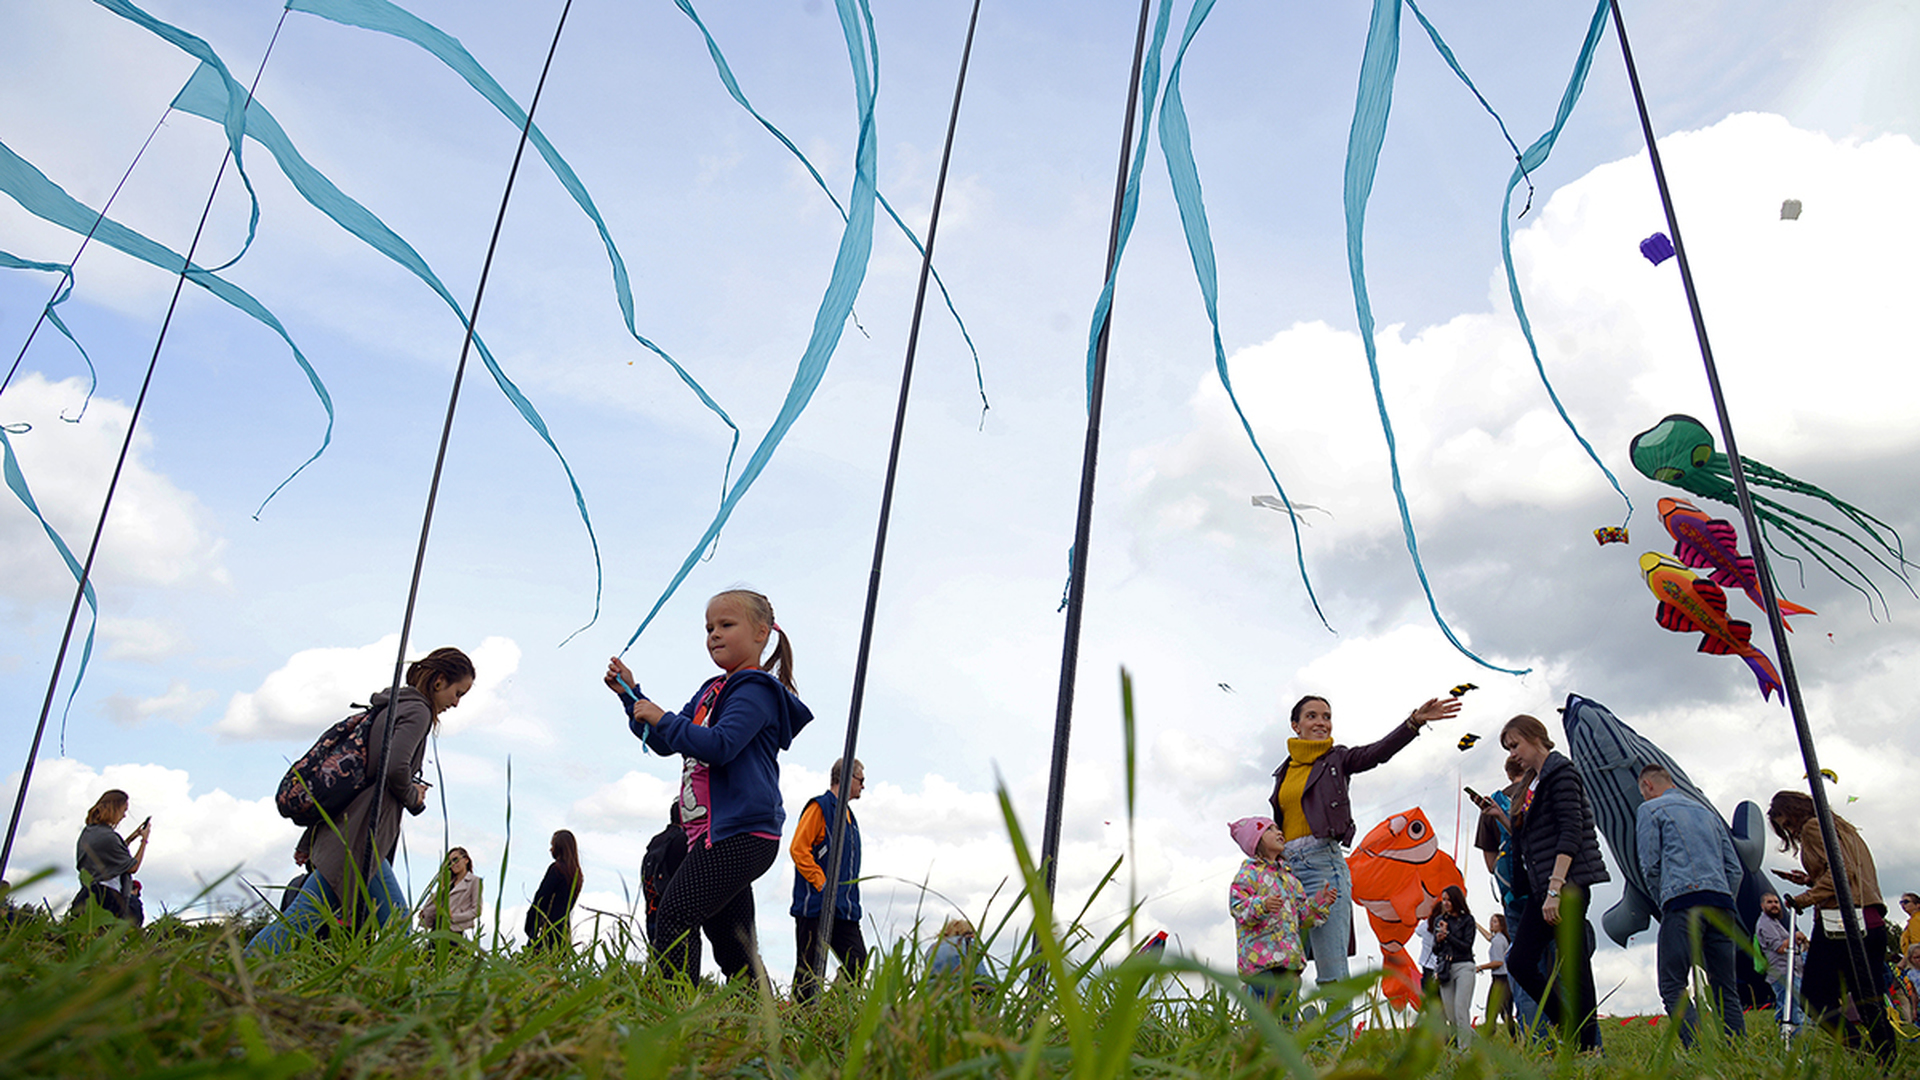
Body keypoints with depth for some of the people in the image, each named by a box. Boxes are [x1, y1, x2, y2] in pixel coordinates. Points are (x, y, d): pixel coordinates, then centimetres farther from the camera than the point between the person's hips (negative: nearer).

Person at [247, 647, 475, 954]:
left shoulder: (394, 706, 20)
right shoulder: (417, 710, -7)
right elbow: (395, 766, -21)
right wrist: (413, 798, -3)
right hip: (358, 838, -10)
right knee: (303, 918, -8)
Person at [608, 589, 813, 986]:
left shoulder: (755, 690, -7)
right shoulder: (711, 691, 22)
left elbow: (719, 745, -22)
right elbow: (666, 743, 28)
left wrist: (662, 718, -14)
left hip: (740, 834, -10)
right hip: (725, 834, 10)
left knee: (675, 915, -18)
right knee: (732, 944, 11)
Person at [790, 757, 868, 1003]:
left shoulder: (849, 815, 21)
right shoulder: (819, 807, -6)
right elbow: (798, 848, -14)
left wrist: (850, 897, 16)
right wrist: (822, 884, -17)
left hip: (844, 907, 8)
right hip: (816, 905, -8)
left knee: (857, 962, 1)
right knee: (809, 967, -4)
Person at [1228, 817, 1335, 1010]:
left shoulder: (1288, 875, 22)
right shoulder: (1249, 872, -1)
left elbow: (1302, 915, 22)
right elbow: (1237, 907, -13)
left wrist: (1319, 902, 6)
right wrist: (1262, 906, -29)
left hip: (1289, 957, 7)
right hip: (1260, 956, -7)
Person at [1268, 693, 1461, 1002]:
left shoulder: (1336, 758, 8)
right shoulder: (1284, 770, 18)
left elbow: (1379, 751, -11)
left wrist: (1415, 721, -27)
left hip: (1324, 861, -4)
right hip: (1285, 866, 5)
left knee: (1332, 972, -10)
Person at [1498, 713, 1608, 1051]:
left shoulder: (1559, 771, -8)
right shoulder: (1534, 783, 19)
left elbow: (1571, 832, -17)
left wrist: (1555, 889, -22)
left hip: (1568, 884, -9)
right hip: (1541, 886, 9)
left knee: (1573, 971, -6)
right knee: (1519, 961, 5)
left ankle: (1587, 1048, 2)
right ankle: (1572, 1030, 14)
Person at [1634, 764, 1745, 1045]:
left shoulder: (1651, 809, 8)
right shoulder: (1706, 811, 27)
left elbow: (1650, 865, -1)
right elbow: (1735, 869, 21)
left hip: (1685, 899, -7)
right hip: (1722, 902, 7)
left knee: (1673, 987, -8)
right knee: (1726, 990, 8)